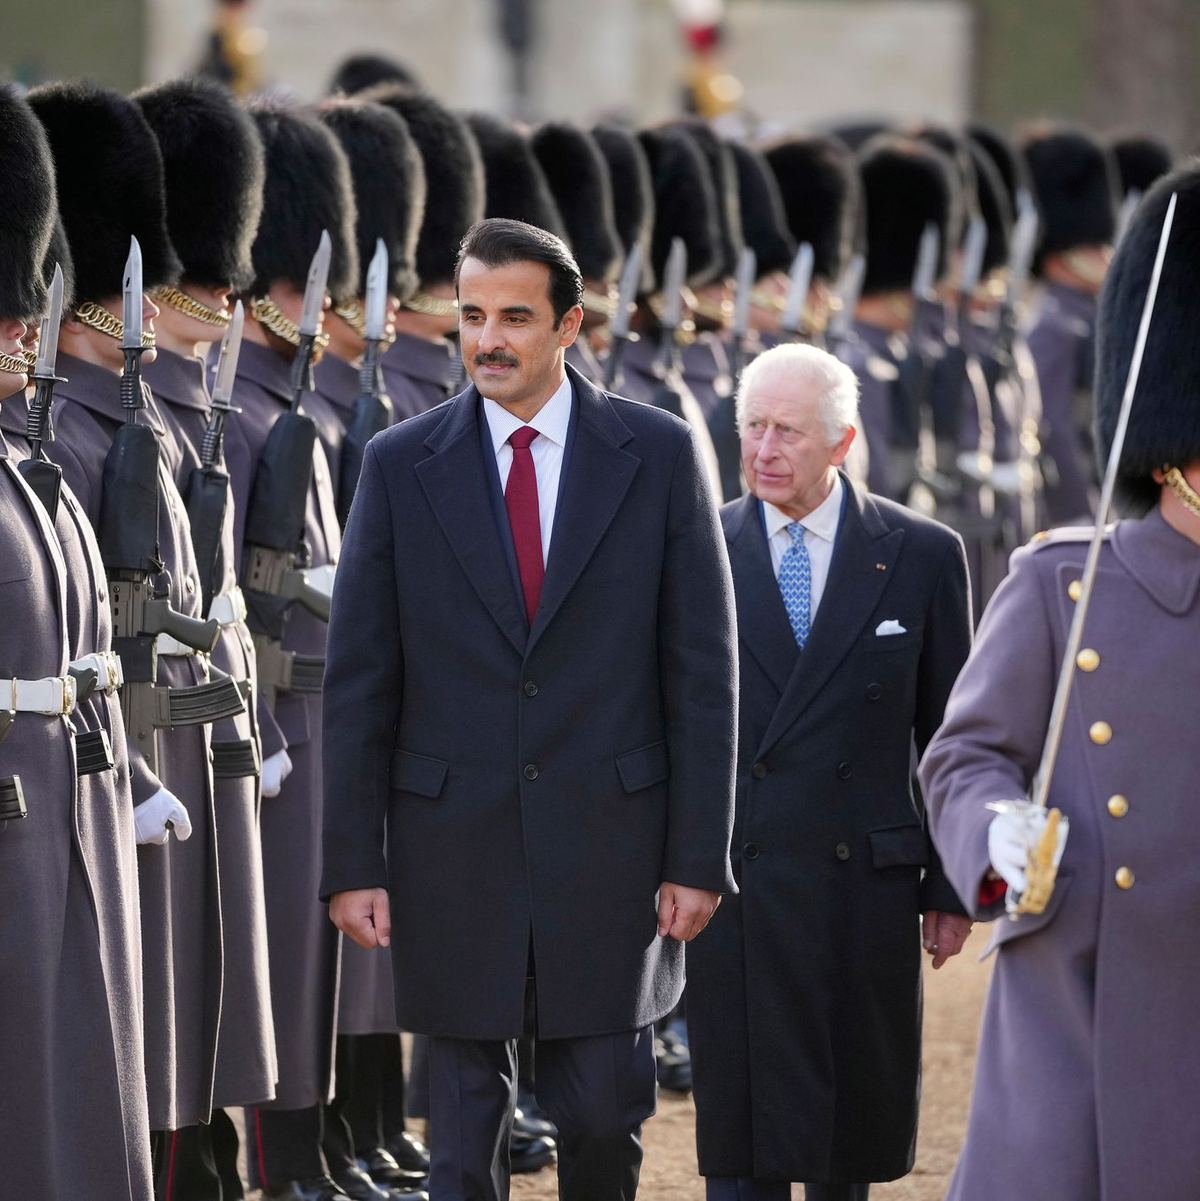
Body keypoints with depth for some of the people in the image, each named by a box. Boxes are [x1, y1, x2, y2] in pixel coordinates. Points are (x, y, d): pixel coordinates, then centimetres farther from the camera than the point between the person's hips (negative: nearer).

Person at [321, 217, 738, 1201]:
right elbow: (360, 681, 2)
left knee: (604, 1117, 3)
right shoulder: (402, 466, 2)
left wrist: (698, 857, -4)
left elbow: (702, 670, 0)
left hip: (609, 844, -1)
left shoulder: (658, 455, 0)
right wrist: (353, 863, -2)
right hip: (453, 850, 1)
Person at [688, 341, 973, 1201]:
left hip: (867, 888, 0)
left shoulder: (923, 556, 2)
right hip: (734, 884, 0)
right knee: (743, 1131, -1)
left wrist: (951, 888, 2)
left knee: (853, 1128, 9)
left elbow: (951, 734, 5)